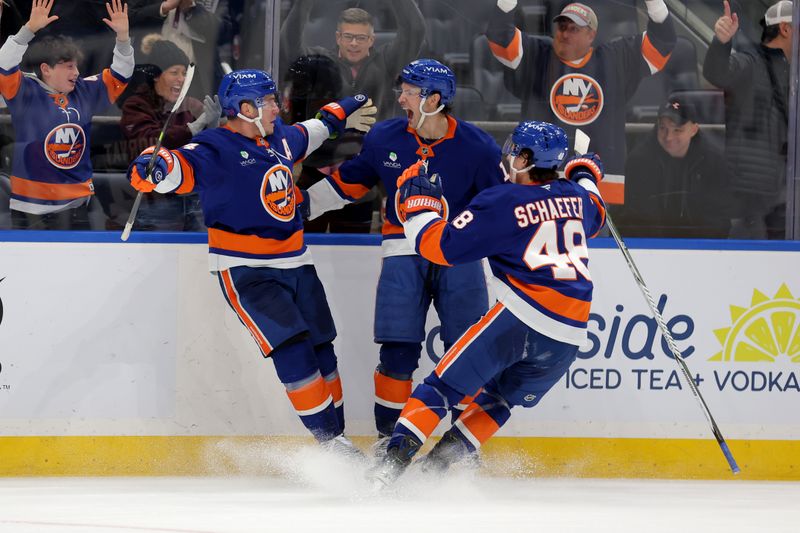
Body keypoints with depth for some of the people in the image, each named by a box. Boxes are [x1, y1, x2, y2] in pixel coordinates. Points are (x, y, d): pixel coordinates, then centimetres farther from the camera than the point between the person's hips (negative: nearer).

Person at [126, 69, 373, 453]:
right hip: (244, 272, -8)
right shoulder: (216, 150, -14)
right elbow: (181, 166, -29)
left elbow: (311, 132, 33)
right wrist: (153, 166, -50)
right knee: (291, 348, -17)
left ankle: (337, 434, 21)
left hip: (294, 262, 8)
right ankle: (326, 437, -12)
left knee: (321, 349, 10)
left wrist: (341, 112, 43)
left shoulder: (279, 139, 11)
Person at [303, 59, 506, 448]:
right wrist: (302, 204, 15)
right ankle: (389, 434, 6)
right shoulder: (384, 139, -1)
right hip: (404, 251, 1)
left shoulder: (476, 147, -9)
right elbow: (350, 180, 14)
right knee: (399, 350, -7)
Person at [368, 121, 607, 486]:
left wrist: (418, 200, 10)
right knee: (498, 400, 21)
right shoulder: (577, 196, 12)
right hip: (568, 337, 6)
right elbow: (595, 216, 39)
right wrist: (586, 177, 57)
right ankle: (435, 469, 10)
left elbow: (439, 246, -4)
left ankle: (392, 462, -12)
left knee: (444, 384, 0)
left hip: (521, 317, -6)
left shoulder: (501, 203, -5)